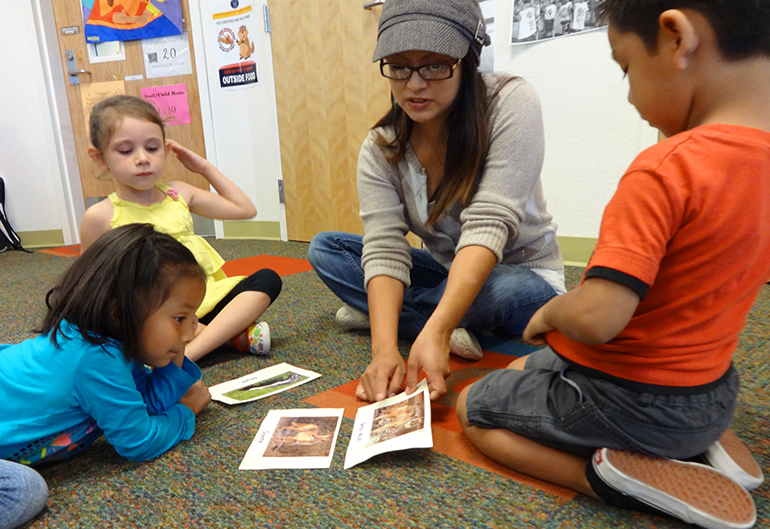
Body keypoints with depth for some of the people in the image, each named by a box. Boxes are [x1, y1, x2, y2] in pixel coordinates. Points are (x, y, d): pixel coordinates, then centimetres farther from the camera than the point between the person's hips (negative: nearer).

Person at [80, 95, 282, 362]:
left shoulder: (179, 194, 10)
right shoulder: (101, 217, -1)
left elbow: (245, 209, 17)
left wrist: (205, 167, 15)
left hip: (203, 298, 4)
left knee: (268, 279, -16)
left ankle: (187, 354, -31)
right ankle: (232, 333, -22)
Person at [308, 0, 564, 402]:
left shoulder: (511, 102, -22)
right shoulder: (381, 149, -11)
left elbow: (487, 225, -32)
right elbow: (384, 248, -21)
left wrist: (435, 331, -43)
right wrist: (385, 350, -38)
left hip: (523, 276, -3)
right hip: (448, 276, 4)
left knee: (507, 291, -39)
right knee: (325, 248, -5)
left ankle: (369, 311, -13)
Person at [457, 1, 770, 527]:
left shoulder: (665, 171, -28)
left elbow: (595, 319, -34)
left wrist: (549, 312, -12)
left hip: (623, 400, -7)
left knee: (473, 408, 13)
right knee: (526, 368, 30)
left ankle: (612, 474, -6)